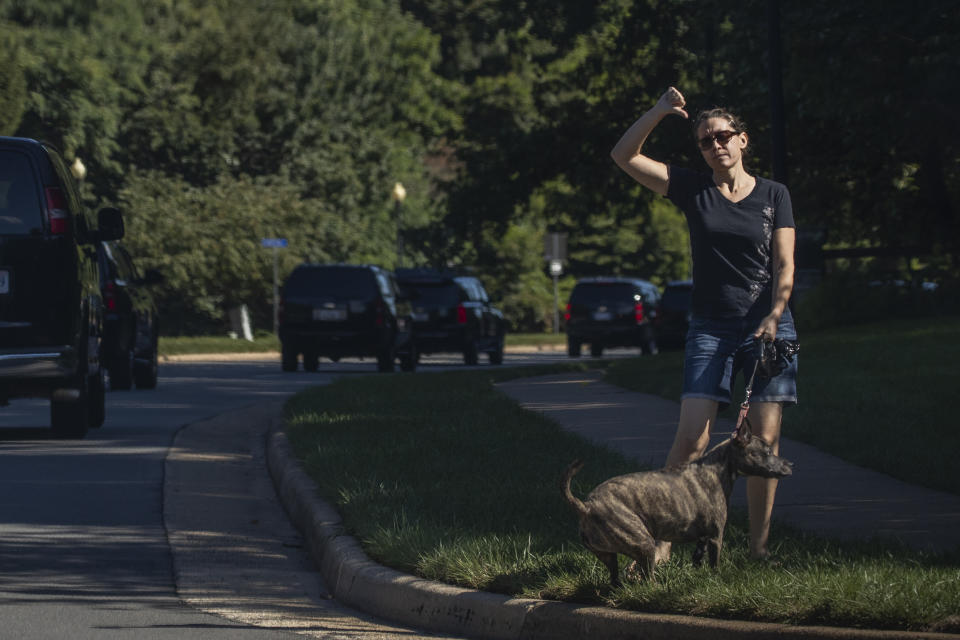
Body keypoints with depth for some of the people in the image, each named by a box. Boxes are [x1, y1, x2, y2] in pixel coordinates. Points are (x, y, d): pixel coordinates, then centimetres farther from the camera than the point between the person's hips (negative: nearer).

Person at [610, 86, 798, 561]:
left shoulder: (774, 196, 7)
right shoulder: (693, 190, 7)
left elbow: (784, 264, 1)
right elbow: (624, 156, 2)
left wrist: (774, 315, -14)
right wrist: (660, 111, -9)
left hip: (768, 327, 0)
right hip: (710, 330, 0)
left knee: (765, 440, -2)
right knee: (692, 439, -10)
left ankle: (758, 546, 7)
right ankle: (660, 542, -10)